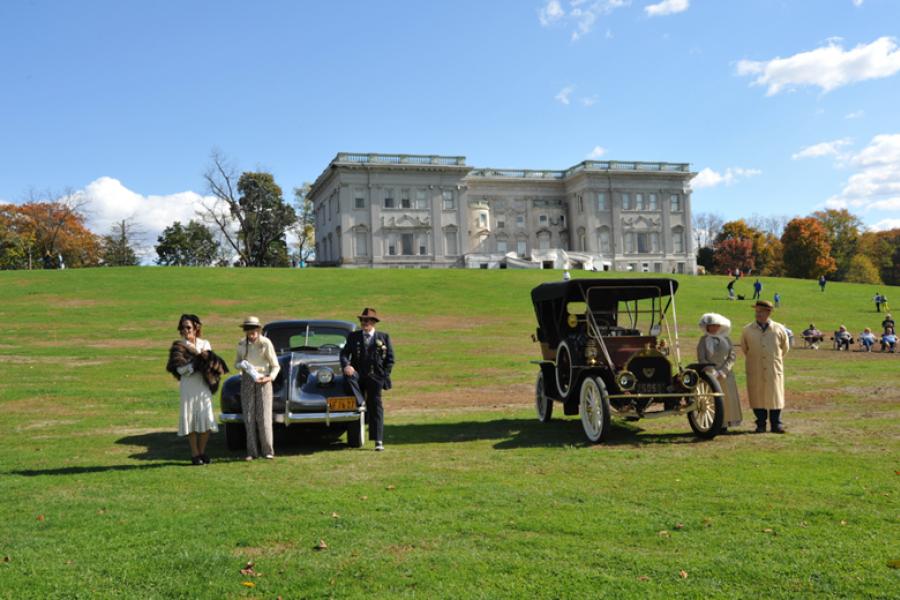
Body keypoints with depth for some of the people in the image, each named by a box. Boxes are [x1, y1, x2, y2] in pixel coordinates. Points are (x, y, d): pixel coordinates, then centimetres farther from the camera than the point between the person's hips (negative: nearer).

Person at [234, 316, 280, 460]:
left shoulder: (266, 343, -9)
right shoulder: (241, 344, 4)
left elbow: (275, 366, -4)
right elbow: (236, 363, 14)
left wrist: (270, 377, -23)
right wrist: (241, 365, -10)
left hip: (262, 380, -3)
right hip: (247, 380, 3)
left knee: (264, 416, -6)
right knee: (249, 417, 0)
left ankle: (268, 451, 1)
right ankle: (252, 452, 4)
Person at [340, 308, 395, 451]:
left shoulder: (384, 337, 8)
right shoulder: (353, 336, 10)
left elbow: (390, 359, 8)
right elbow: (344, 353, 1)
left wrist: (385, 376, -3)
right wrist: (346, 365, -20)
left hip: (375, 376, -1)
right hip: (358, 374, 1)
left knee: (375, 407, -4)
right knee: (348, 376, -33)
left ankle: (378, 441, -2)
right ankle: (361, 405, -21)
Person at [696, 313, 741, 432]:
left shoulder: (726, 339, 7)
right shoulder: (704, 340, 2)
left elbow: (732, 356, 0)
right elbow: (701, 359, -3)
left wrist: (722, 371, -12)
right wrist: (713, 372, -14)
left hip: (726, 375, 2)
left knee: (727, 399, 2)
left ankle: (724, 424, 9)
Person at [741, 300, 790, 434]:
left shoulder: (779, 329, 0)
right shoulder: (747, 330, 0)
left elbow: (784, 348, 15)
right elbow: (744, 348, 16)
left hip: (774, 369, 0)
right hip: (755, 370, 0)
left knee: (775, 396, 4)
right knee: (757, 397, 2)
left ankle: (776, 424, 13)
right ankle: (760, 424, 11)